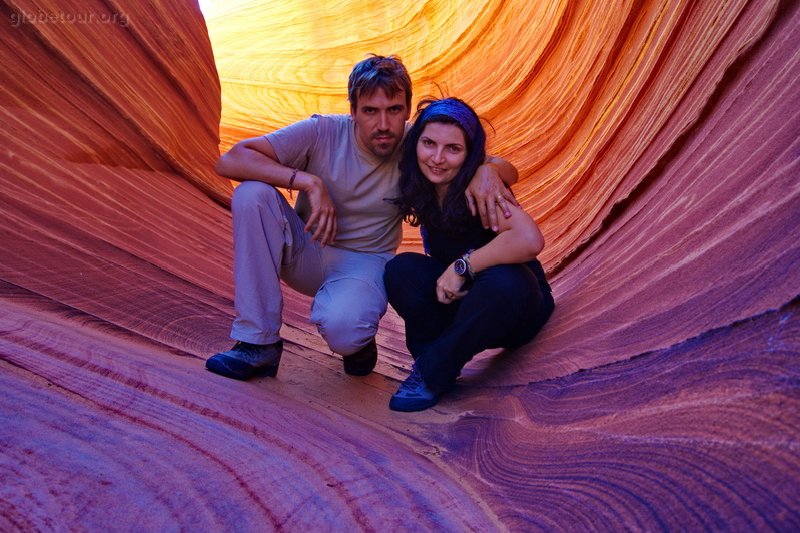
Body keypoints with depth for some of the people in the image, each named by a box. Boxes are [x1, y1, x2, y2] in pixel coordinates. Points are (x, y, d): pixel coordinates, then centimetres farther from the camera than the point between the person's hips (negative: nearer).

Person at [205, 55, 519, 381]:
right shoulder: (321, 132, -17)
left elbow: (507, 170, -7)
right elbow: (229, 161, -23)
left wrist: (487, 170, -32)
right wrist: (309, 182, -32)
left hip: (366, 262, -1)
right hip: (305, 253, 2)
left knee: (341, 327, -37)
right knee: (253, 193, -28)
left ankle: (358, 341, 6)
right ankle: (258, 344, -20)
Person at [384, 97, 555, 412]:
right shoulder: (420, 188, -7)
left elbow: (530, 240, -42)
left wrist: (462, 266, -32)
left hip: (516, 306, -4)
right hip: (459, 301, 4)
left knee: (504, 281, -38)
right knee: (400, 270, -20)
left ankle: (432, 373, -19)